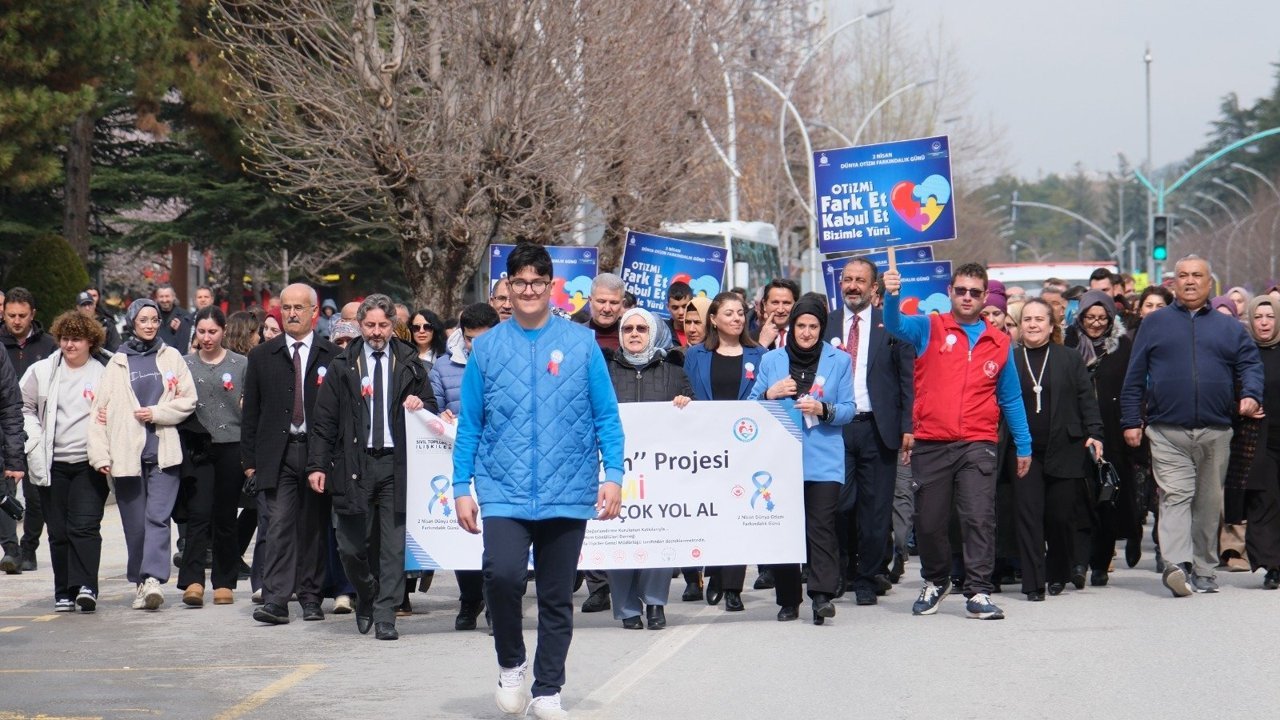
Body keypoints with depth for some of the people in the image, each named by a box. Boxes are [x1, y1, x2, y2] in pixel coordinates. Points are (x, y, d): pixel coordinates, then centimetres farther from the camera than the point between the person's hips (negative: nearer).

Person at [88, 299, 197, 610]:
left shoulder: (171, 357, 10)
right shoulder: (118, 362, 11)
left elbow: (188, 401, 7)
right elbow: (100, 410, 5)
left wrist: (156, 413, -8)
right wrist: (100, 455, -3)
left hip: (163, 452, -1)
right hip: (127, 453, 1)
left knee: (158, 517, -14)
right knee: (135, 523, 3)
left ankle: (153, 579, -24)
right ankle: (142, 582, 13)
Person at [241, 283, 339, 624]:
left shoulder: (332, 356, 5)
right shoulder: (262, 356, 10)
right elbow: (251, 412, 10)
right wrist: (249, 459, 4)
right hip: (276, 455, 0)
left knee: (313, 528, 4)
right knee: (278, 526, -8)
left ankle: (311, 597, 14)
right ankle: (275, 600, -12)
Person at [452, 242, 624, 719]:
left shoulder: (581, 343, 3)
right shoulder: (487, 348, 5)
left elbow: (607, 417, 4)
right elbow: (469, 425, 8)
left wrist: (613, 475, -4)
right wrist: (461, 487, 4)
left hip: (567, 493, 0)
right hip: (504, 493, 0)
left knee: (557, 598, 7)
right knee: (503, 573, -22)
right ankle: (510, 662, 3)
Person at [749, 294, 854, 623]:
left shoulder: (839, 360, 9)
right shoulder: (771, 360, 12)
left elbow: (848, 410, 5)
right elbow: (752, 406, 12)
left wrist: (823, 409, -15)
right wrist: (769, 394, -9)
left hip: (824, 458, -2)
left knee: (821, 526, -12)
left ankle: (822, 596, -18)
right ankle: (788, 600, 8)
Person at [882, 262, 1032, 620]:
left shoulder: (999, 343, 10)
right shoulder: (929, 329, 5)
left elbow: (1010, 399, 15)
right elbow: (895, 325, -14)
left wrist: (1023, 446, 14)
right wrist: (892, 296, -35)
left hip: (978, 445, 0)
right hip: (931, 444, 0)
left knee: (980, 518, -10)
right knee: (929, 521, 7)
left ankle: (979, 592, -7)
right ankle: (935, 582, 29)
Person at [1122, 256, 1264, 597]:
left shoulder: (1229, 328, 15)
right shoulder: (1155, 323, 11)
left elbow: (1250, 364, 8)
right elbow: (1134, 377, 9)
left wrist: (1250, 395, -13)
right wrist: (1131, 421, 2)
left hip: (1215, 433, 2)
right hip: (1167, 432, -2)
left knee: (1209, 503, 7)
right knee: (1175, 496, -15)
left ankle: (1204, 570, 15)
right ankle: (1177, 565, -27)